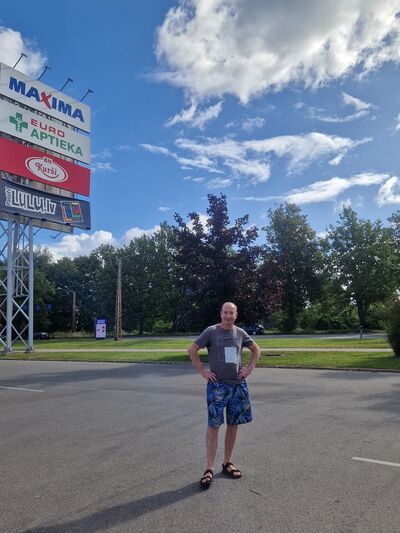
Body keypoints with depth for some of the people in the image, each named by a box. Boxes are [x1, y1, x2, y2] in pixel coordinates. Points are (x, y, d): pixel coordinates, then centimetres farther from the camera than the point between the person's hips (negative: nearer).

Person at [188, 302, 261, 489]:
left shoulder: (240, 333, 4)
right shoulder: (211, 331, -6)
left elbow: (255, 349, 19)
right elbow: (192, 350, -3)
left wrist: (250, 368, 8)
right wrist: (202, 371, -7)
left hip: (238, 385, 4)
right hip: (217, 385, -4)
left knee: (233, 425, 11)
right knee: (214, 426, -4)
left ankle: (227, 463, 26)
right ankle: (210, 469, 5)